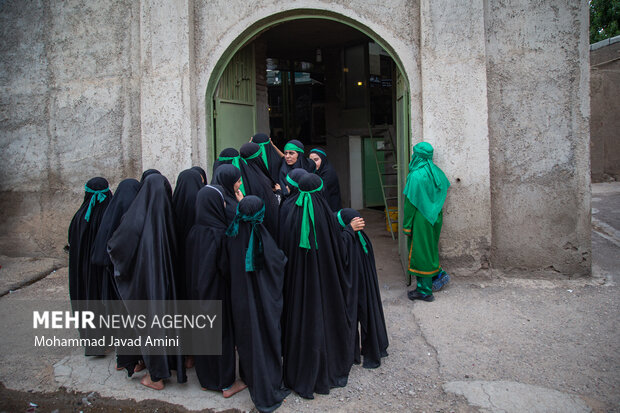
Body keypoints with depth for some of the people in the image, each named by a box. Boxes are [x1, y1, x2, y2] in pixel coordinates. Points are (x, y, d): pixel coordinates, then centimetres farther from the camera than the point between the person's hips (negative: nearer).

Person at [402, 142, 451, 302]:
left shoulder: (415, 176, -19)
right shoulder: (437, 173, 2)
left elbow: (410, 203, -17)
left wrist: (407, 226, -11)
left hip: (421, 221, -7)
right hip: (435, 220, 7)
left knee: (420, 253, 2)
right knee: (430, 250, 19)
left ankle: (425, 291, 9)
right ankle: (428, 284, 29)